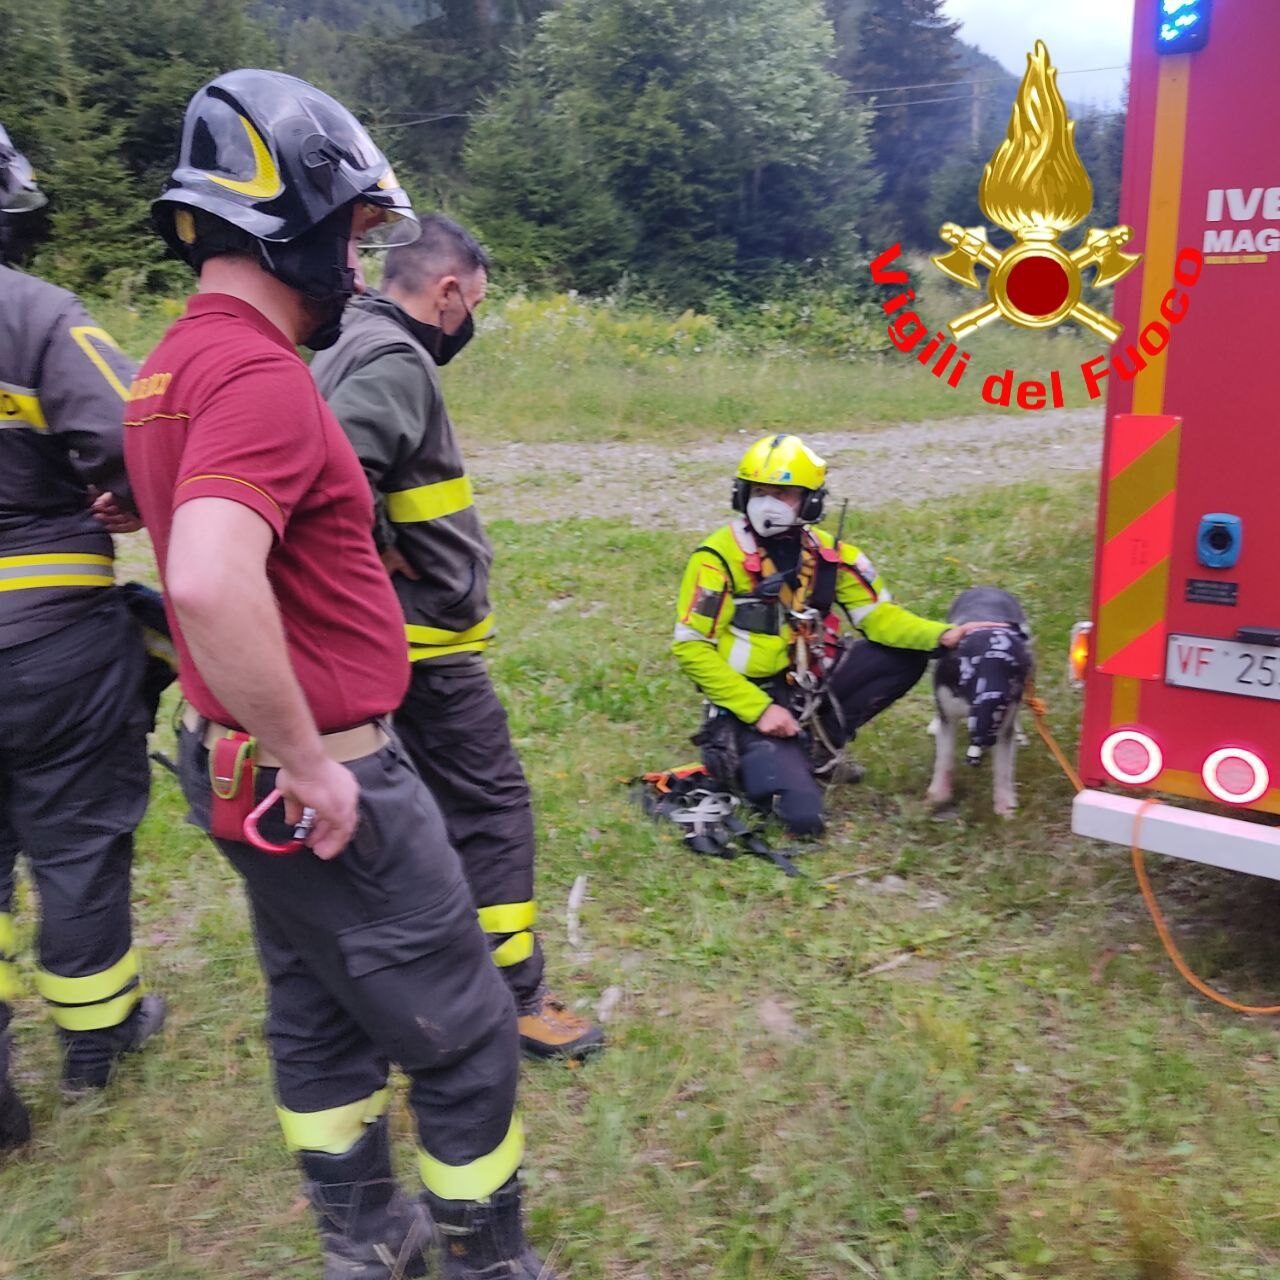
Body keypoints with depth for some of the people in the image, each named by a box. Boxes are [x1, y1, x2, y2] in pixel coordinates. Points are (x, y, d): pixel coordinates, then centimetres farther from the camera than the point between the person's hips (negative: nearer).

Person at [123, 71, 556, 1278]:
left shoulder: (173, 360, 8)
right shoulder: (259, 374, -23)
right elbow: (213, 585, -38)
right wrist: (309, 767, -27)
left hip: (238, 760, 10)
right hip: (321, 782, -10)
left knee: (320, 1014, 22)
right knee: (462, 1034, 8)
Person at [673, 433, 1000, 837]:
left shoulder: (828, 553, 2)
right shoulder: (719, 558, -14)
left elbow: (878, 614, -2)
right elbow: (690, 648, -15)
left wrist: (941, 635, -21)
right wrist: (759, 709, -20)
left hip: (811, 685, 6)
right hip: (751, 699, -6)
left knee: (908, 656, -8)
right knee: (802, 815, -22)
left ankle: (818, 745, 1)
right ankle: (742, 758, 10)